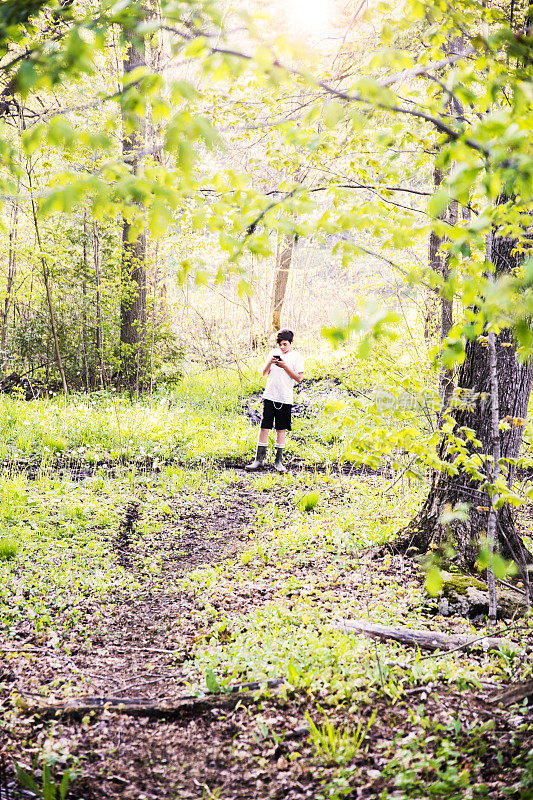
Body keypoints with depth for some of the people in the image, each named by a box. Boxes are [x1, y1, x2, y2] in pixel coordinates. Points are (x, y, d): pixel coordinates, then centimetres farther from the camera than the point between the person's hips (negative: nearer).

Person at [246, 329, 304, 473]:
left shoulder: (296, 357, 0)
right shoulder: (274, 353, 9)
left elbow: (298, 378, -6)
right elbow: (264, 373, 10)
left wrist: (285, 366, -15)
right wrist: (270, 362, -10)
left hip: (285, 399, -2)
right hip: (269, 396, 2)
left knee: (281, 429, 4)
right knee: (264, 427, -1)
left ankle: (278, 461, 12)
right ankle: (259, 459, 5)